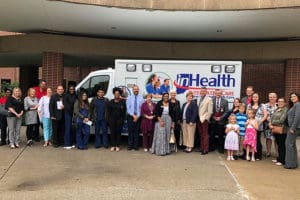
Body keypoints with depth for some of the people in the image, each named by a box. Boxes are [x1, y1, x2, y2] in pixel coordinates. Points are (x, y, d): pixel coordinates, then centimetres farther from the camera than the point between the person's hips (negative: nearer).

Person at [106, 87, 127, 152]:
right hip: (112, 119, 2)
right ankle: (113, 146, 10)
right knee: (112, 132, 1)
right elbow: (108, 111, 8)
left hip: (119, 119, -1)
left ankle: (117, 146, 10)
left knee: (118, 132, 1)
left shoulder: (122, 102, 3)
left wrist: (123, 119, -4)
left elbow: (124, 111, 3)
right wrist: (108, 119, 1)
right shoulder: (110, 102, 8)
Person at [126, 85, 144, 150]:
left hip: (138, 117, 0)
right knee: (130, 131, 2)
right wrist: (133, 115, -11)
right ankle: (130, 145, 9)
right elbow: (128, 108, 0)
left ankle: (136, 146, 11)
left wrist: (137, 116, -12)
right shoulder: (129, 98, 6)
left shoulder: (141, 98, 3)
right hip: (130, 116, 0)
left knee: (137, 131, 4)